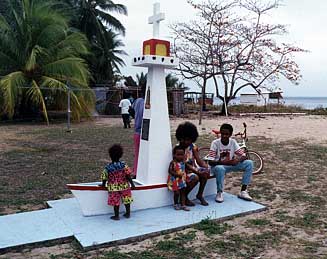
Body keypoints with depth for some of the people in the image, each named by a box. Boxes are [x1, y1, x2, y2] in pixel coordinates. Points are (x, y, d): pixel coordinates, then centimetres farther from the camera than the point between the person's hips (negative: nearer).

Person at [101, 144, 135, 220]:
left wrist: (103, 184, 14)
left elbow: (104, 178, -4)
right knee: (127, 200, 17)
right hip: (124, 186, 1)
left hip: (113, 188, -1)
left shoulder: (107, 167, -11)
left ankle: (116, 216, 19)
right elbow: (128, 176, -10)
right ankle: (128, 213, 28)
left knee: (116, 202, 10)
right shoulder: (123, 165, -11)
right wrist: (132, 184, -1)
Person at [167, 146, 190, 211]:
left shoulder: (183, 162, 5)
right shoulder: (173, 163, -14)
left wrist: (186, 177, 4)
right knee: (177, 193, -4)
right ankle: (176, 204, 18)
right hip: (175, 180, -6)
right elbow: (170, 171, -16)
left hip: (182, 180, 6)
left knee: (183, 192, 6)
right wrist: (177, 174, -23)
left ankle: (183, 205, 13)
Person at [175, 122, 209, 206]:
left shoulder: (193, 147, 4)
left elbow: (198, 160, -3)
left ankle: (200, 195, -2)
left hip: (193, 169, 6)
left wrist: (205, 166, -24)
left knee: (206, 171, -18)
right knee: (195, 177, -31)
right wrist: (197, 172, -28)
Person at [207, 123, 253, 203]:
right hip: (218, 166, -4)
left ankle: (243, 191, -10)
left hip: (230, 165, 5)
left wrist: (237, 160, -30)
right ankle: (219, 193, -17)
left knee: (249, 163, -14)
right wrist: (223, 162, -37)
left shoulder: (233, 142, -6)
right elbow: (210, 162, -22)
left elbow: (243, 156, -7)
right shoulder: (215, 143, -17)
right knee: (220, 169, -41)